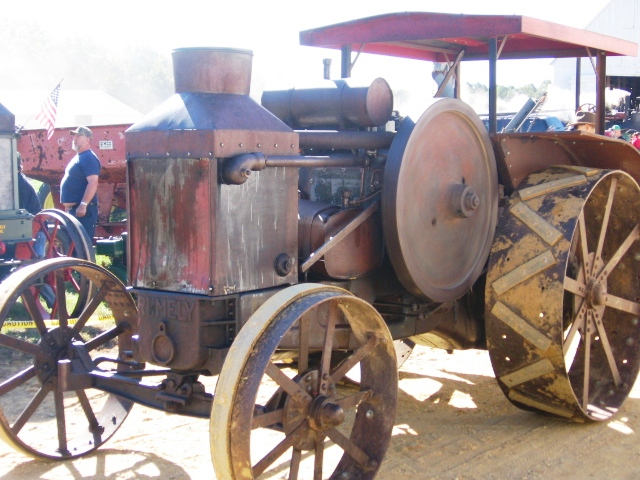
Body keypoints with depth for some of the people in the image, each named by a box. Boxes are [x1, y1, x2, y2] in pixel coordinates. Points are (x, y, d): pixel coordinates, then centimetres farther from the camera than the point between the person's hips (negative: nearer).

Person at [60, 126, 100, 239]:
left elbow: (93, 183, -23)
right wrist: (68, 206, 24)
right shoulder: (78, 157, 19)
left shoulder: (89, 158, -13)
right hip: (73, 208, 11)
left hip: (83, 209, -11)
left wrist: (83, 205, -29)